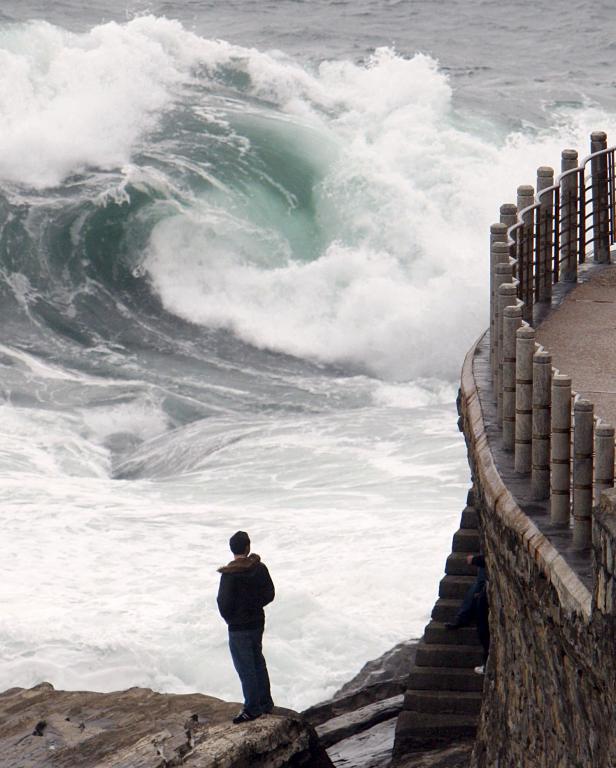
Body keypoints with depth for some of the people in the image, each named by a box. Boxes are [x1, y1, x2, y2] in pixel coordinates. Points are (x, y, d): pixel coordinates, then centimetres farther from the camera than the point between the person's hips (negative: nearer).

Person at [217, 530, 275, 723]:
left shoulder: (229, 574, -22)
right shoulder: (260, 568, -4)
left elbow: (224, 601, -19)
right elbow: (269, 594, 4)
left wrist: (229, 617, 0)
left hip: (239, 627, -7)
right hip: (258, 622, 7)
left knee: (245, 667, 2)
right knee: (258, 662, 21)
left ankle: (252, 709, 9)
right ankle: (265, 703, 30)